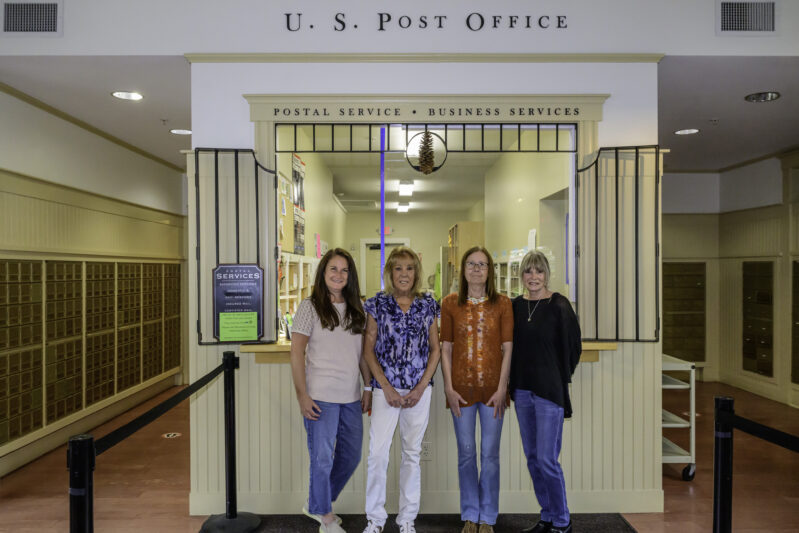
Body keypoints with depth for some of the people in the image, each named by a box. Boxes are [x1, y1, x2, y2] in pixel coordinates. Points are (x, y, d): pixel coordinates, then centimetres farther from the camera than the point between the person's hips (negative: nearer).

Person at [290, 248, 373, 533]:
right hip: (321, 396, -6)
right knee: (322, 458, 4)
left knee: (351, 456, 16)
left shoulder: (356, 310, 9)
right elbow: (297, 353, -8)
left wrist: (369, 387, 8)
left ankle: (317, 505, 38)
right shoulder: (309, 307, -6)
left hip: (351, 397, 6)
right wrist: (302, 395, -14)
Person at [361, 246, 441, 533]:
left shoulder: (428, 305, 3)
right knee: (378, 453, -2)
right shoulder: (378, 304, -1)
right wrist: (387, 388, -8)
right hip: (385, 389, -1)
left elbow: (435, 350, 6)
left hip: (419, 390, 2)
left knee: (412, 454, 11)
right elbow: (369, 350, -1)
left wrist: (420, 388, -4)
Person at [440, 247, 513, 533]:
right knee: (466, 453, 11)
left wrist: (502, 388, -8)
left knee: (490, 454, 8)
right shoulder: (450, 303, 2)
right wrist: (448, 387, -4)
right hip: (461, 388, 1)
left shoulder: (502, 303, 0)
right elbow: (446, 348, 2)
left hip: (492, 388, 0)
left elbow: (507, 348, -2)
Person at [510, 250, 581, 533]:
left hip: (549, 391, -5)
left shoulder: (559, 305, -8)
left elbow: (573, 346, -3)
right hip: (522, 390, 6)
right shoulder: (516, 305, 6)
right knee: (532, 457, 13)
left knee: (546, 459, -3)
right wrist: (514, 384, 9)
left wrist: (559, 378, 1)